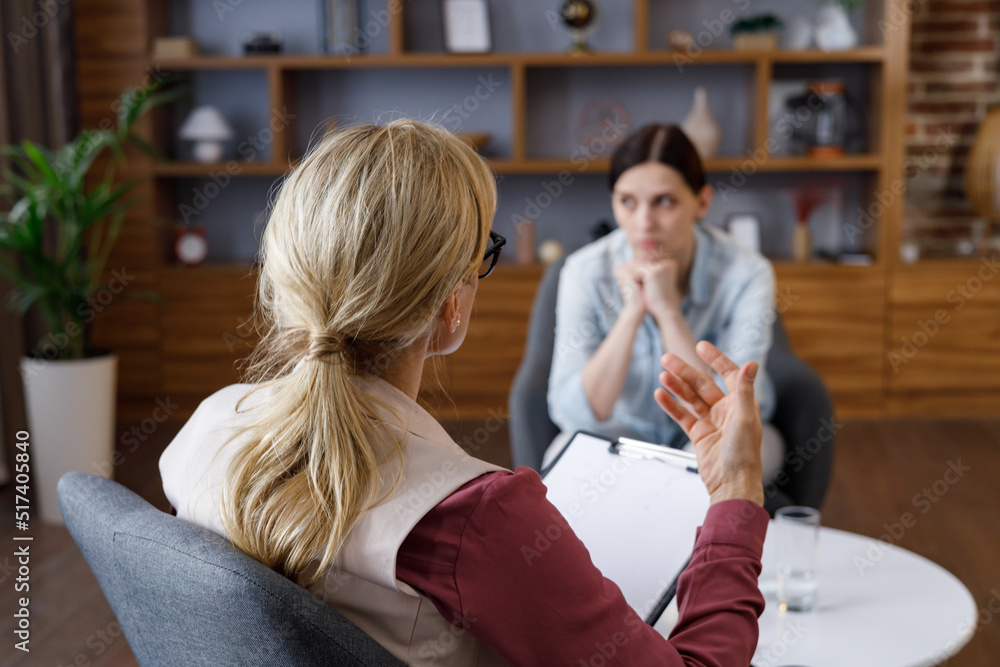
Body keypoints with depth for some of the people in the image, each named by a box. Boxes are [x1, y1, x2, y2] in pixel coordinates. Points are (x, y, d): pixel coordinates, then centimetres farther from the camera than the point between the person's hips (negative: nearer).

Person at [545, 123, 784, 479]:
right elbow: (573, 415, -25)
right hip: (623, 433, 0)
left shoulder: (746, 275, -22)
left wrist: (668, 310, -35)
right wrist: (632, 313, -34)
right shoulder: (585, 272, -19)